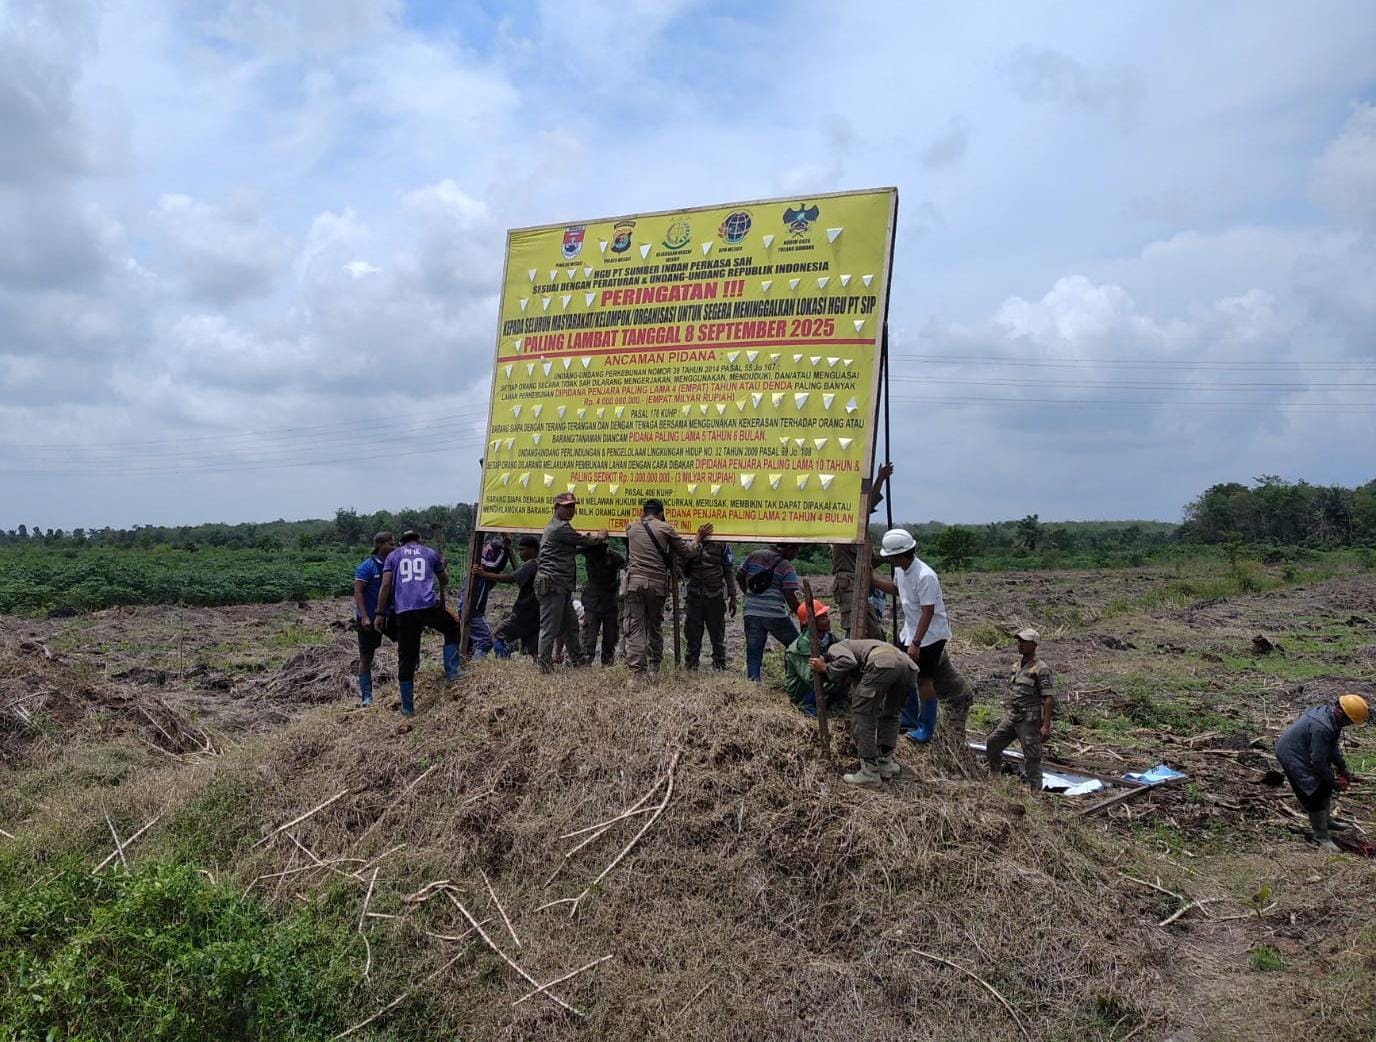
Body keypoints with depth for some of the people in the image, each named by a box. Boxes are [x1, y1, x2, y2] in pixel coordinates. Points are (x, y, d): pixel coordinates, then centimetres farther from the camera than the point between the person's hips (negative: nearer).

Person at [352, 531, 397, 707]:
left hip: (384, 616, 6)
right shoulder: (367, 566, -13)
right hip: (368, 618, -6)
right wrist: (364, 617, -23)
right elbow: (358, 592, -16)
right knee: (366, 657, 3)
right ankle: (366, 697, 10)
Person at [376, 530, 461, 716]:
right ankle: (451, 672, 15)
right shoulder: (431, 553, 16)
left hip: (405, 612, 1)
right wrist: (442, 567, 48)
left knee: (406, 659, 8)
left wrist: (380, 613, 7)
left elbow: (386, 585, 4)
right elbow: (444, 581, 29)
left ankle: (407, 707, 13)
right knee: (453, 629, 28)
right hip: (430, 607, -1)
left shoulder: (393, 556, 16)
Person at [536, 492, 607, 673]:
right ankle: (545, 665, -2)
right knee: (550, 627, -6)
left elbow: (574, 547, 25)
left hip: (562, 586, 11)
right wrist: (600, 536, 13)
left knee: (571, 625, 17)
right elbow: (585, 540, -6)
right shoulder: (560, 527, -11)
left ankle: (578, 660, 26)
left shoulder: (556, 526, 23)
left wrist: (594, 537, 17)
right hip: (553, 584, -11)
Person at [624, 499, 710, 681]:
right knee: (655, 626, 16)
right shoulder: (666, 528, 4)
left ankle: (637, 671, -8)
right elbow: (686, 553, 9)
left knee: (635, 627, -1)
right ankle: (654, 666, 22)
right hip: (657, 584, 0)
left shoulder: (631, 527, 10)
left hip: (635, 582, 0)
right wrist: (698, 538, 26)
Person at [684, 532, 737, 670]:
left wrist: (732, 597, 0)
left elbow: (729, 571, 4)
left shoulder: (721, 543, 2)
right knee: (693, 634, 5)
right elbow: (684, 569, 14)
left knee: (717, 634, 6)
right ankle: (690, 665, 15)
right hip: (694, 595, 1)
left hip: (715, 596, -1)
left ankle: (719, 666, 15)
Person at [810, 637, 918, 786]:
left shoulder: (834, 649, 22)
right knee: (890, 715, 28)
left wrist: (825, 668, 14)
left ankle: (869, 772, 9)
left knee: (862, 714, 7)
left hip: (882, 662, -8)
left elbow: (848, 661, -3)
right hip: (908, 664, 8)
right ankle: (886, 763, 28)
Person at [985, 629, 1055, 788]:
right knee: (992, 742, 4)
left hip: (1029, 720, -7)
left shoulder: (1041, 669, -10)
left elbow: (1049, 699, -14)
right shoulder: (1018, 666, 14)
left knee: (1032, 756, -3)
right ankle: (993, 777, 20)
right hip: (1011, 716, 7)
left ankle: (1035, 791, 4)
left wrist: (1046, 726, -20)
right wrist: (1006, 714, 21)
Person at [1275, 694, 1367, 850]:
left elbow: (1333, 745, 12)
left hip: (1303, 753, 10)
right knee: (1315, 795, -4)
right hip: (1292, 756, -10)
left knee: (1324, 787, 19)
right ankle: (1322, 837, 9)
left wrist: (1342, 767, 10)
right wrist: (1334, 781, -12)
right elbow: (1318, 761, -26)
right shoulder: (1322, 728, -35)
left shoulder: (1328, 712, -5)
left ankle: (1327, 822, 38)